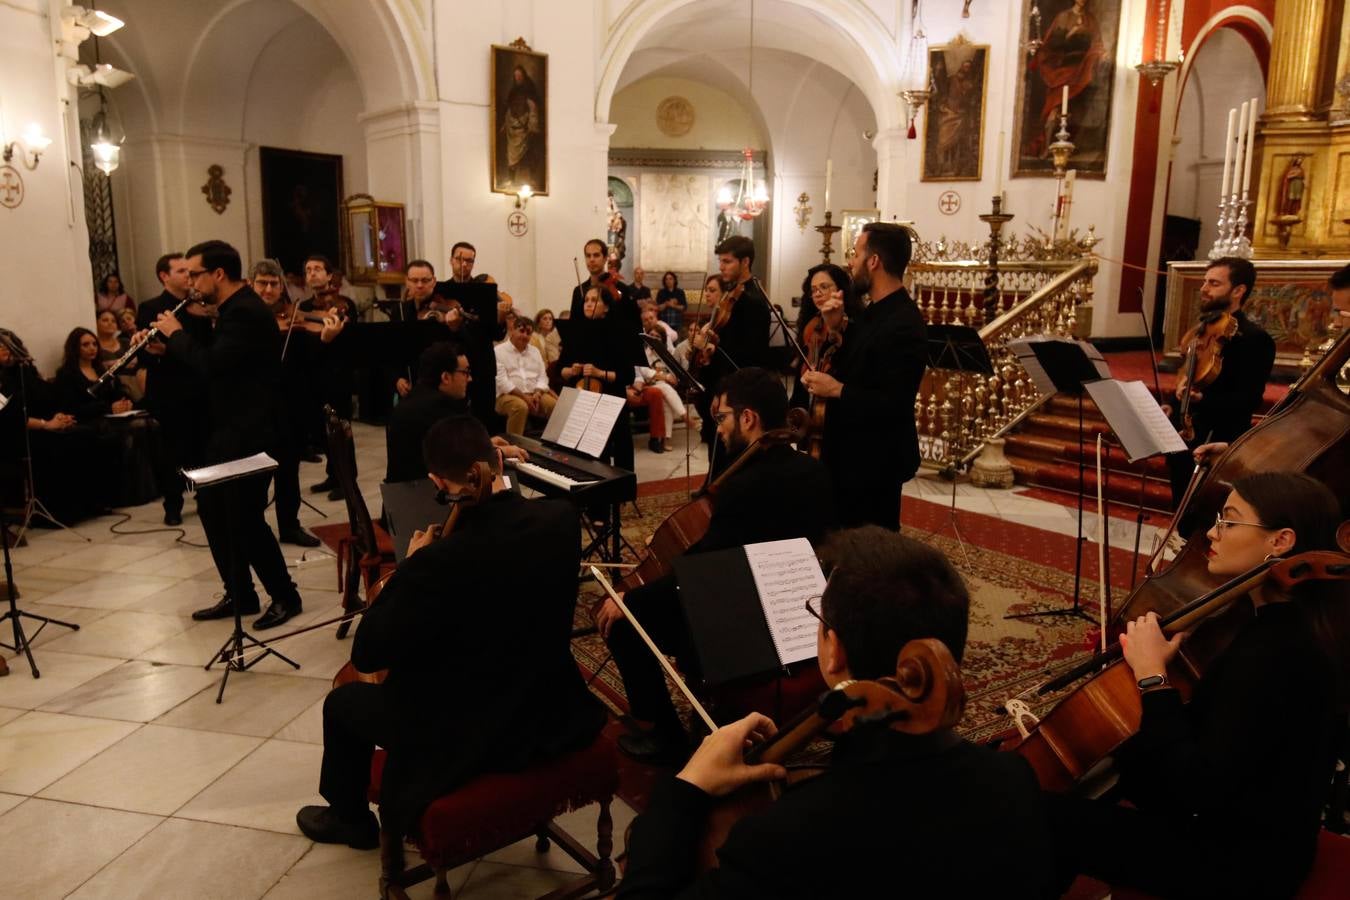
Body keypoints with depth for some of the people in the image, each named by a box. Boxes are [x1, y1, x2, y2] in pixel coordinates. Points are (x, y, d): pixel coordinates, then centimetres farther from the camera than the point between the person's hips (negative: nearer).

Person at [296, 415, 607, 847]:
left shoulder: (439, 561, -31)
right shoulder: (562, 519, -13)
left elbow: (367, 655, -19)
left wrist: (410, 567, -11)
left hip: (467, 741, -6)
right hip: (550, 717, 7)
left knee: (343, 702, 20)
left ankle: (349, 816, 46)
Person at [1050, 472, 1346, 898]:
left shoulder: (1279, 653, -31)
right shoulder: (1279, 621, -1)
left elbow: (1196, 789, -31)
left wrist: (1151, 675, -26)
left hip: (1243, 860, -10)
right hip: (1235, 819, 10)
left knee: (1043, 817, -12)